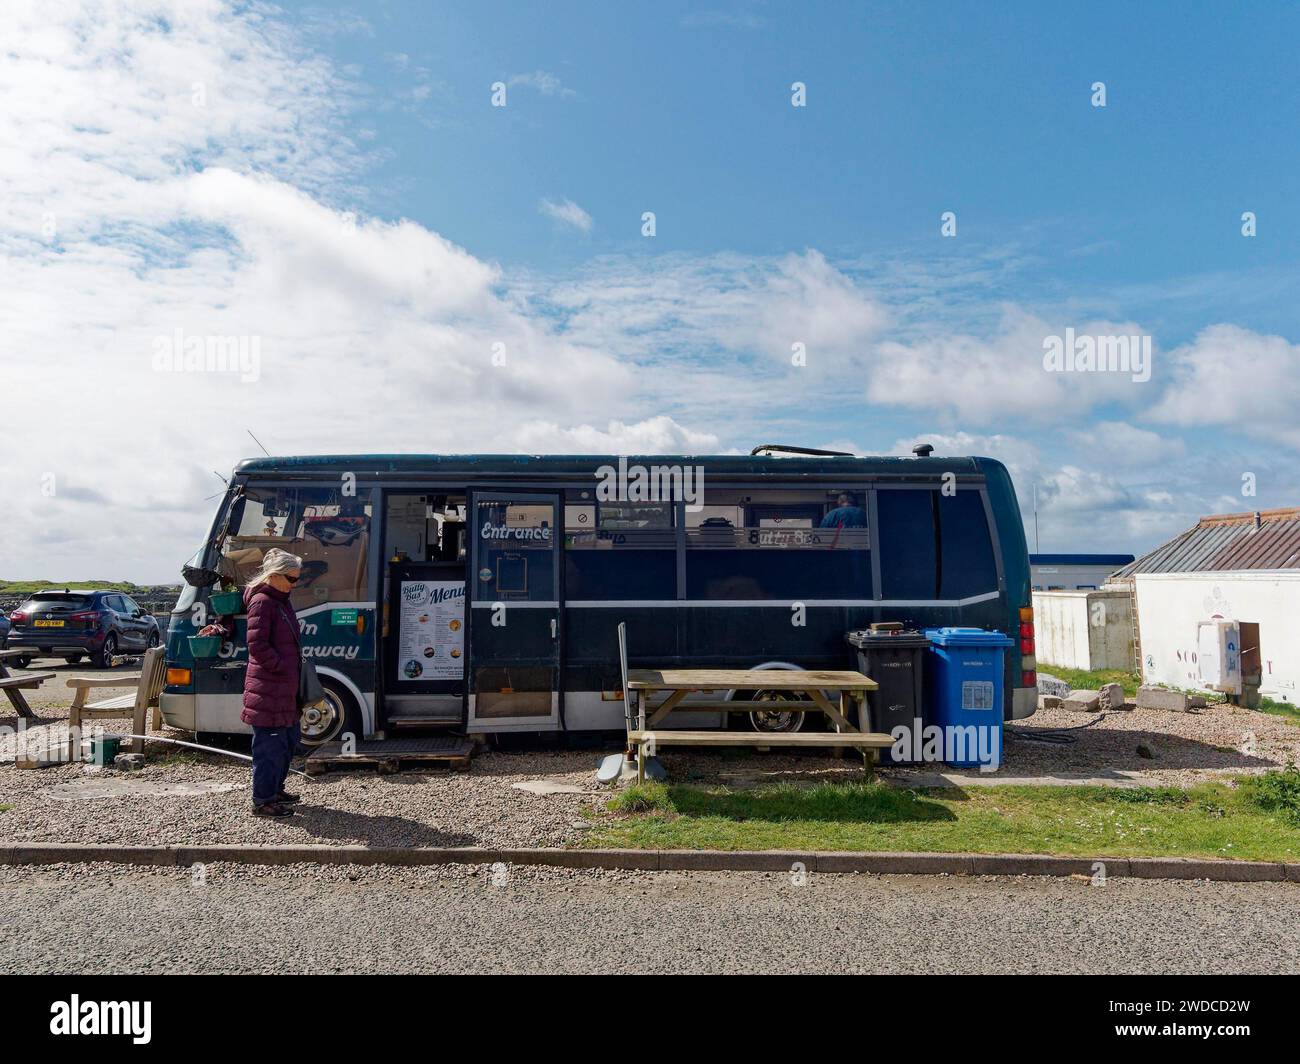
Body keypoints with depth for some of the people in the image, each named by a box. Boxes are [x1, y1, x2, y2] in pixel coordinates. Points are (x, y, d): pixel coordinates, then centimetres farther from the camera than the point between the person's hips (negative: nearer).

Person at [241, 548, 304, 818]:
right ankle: (263, 801, 8)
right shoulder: (261, 602, -14)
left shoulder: (281, 601, 15)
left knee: (289, 740, 19)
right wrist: (281, 666, -16)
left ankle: (275, 789, 32)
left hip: (285, 688, 10)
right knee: (270, 745, -2)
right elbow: (257, 646, -20)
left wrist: (295, 664, 11)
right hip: (267, 689, -10)